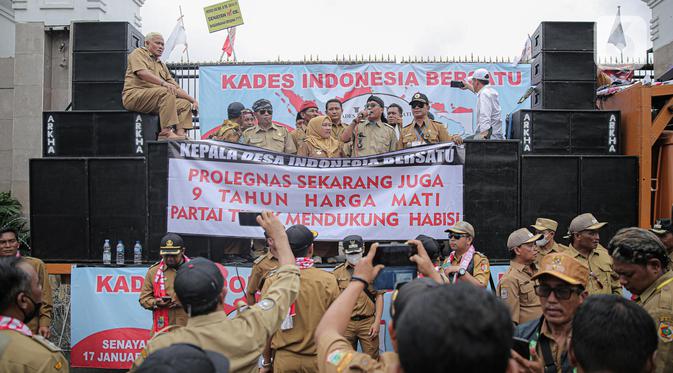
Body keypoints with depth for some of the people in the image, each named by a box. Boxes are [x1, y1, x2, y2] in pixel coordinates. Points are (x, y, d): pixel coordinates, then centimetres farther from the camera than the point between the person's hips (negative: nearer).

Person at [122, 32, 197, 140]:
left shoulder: (161, 65, 27)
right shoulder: (139, 53, 7)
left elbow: (176, 88, 23)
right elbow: (142, 72, -15)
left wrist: (193, 100, 9)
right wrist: (163, 83, -27)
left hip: (155, 101, 8)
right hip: (134, 96, -8)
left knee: (185, 104, -3)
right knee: (166, 92, -30)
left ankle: (180, 133, -22)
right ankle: (166, 132, -38)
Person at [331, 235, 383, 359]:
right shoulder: (337, 272, 6)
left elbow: (379, 296, 3)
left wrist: (377, 322, -4)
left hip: (367, 322, -1)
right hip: (346, 323, 1)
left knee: (372, 359, -1)